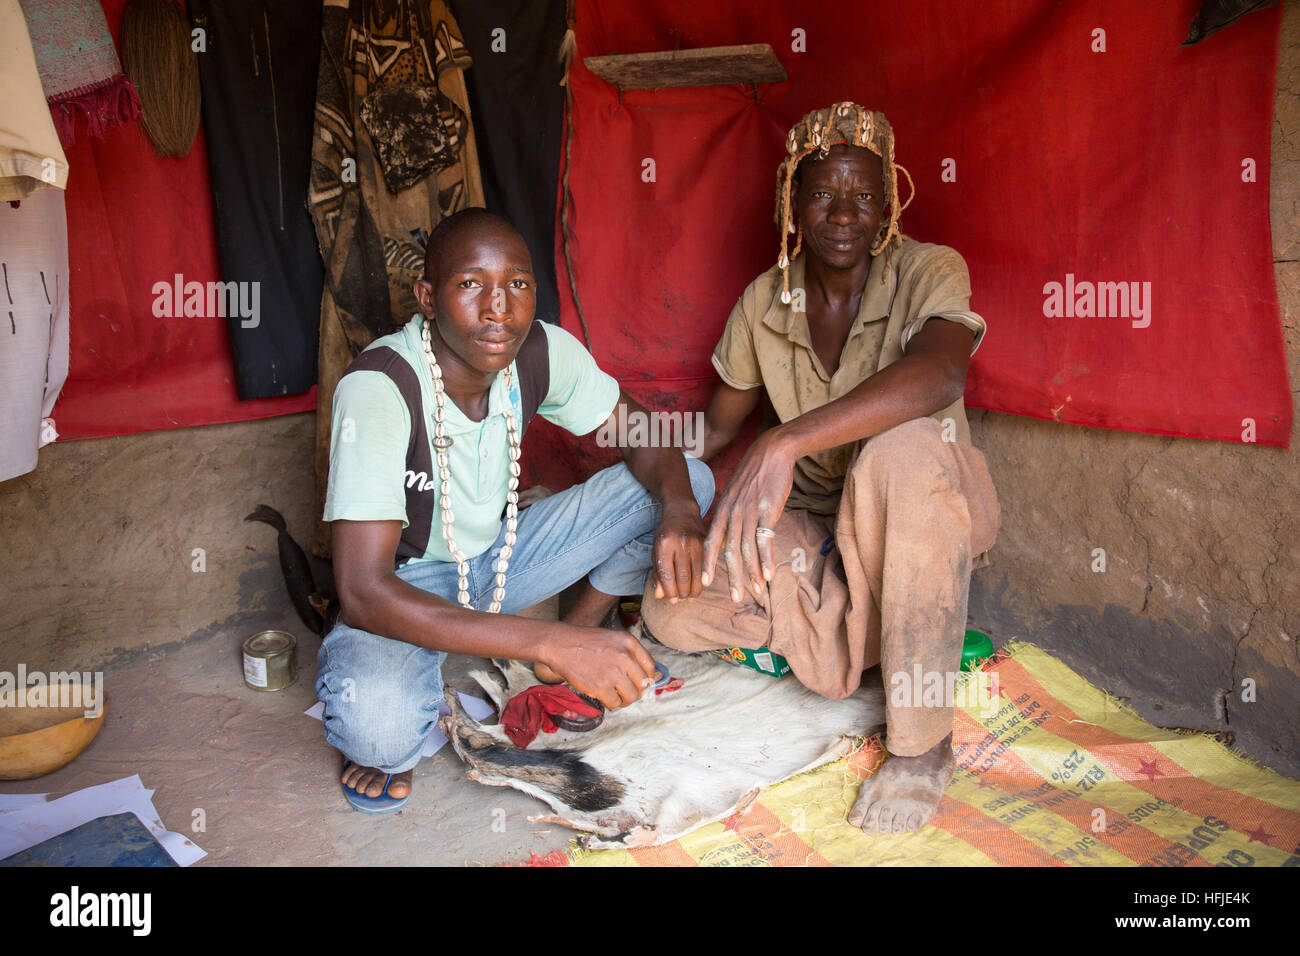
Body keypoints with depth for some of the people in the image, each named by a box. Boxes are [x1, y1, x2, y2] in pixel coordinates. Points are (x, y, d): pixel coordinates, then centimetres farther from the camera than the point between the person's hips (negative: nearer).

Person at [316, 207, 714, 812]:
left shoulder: (541, 352, -15)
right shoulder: (377, 388, -31)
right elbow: (361, 589, -37)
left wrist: (679, 510, -27)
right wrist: (548, 641, -45)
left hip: (500, 553, 5)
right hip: (407, 585, -5)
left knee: (689, 479, -10)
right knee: (375, 724, -39)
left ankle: (583, 625, 7)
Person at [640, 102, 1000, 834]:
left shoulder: (929, 273, -15)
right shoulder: (764, 302, -2)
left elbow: (937, 375, -39)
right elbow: (718, 426, 10)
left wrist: (786, 442, -50)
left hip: (931, 518, -3)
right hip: (817, 528, 4)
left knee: (903, 449, -41)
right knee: (673, 606, -21)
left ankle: (923, 745, -25)